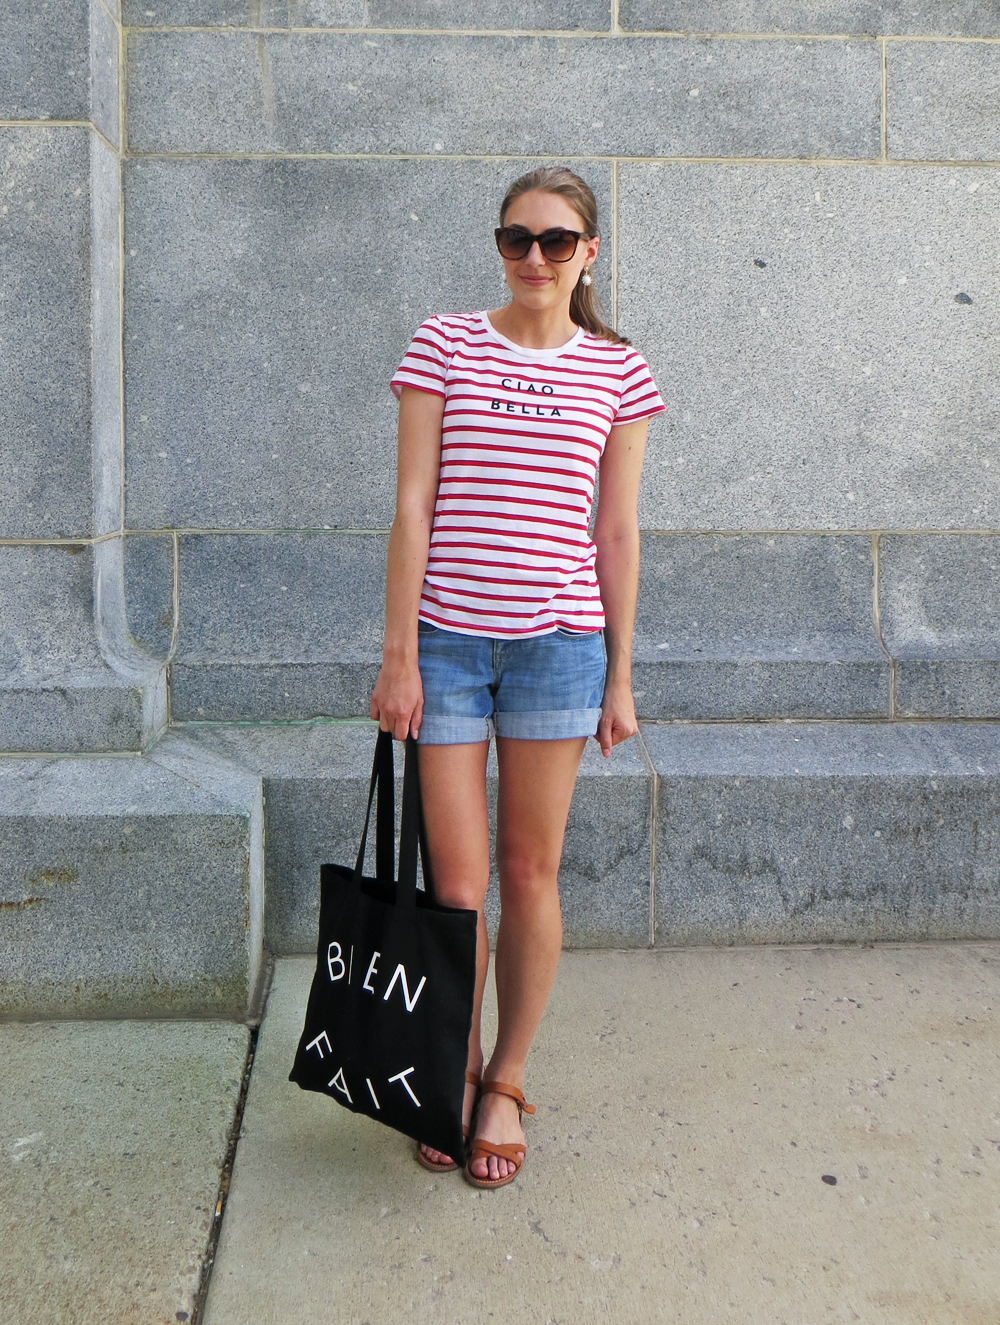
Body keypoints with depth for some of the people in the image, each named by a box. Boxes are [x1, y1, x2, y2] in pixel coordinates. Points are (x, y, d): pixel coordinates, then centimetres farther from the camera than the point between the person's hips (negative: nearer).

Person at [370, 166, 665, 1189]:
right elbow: (412, 508, 0)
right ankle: (457, 1074, 28)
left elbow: (616, 532, 8)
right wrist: (399, 654, -5)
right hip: (446, 637, 0)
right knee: (455, 884, 4)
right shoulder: (445, 345, 3)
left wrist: (620, 675, 6)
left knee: (530, 875, 8)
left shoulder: (617, 372, 7)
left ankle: (506, 1083, 28)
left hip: (557, 639, 1)